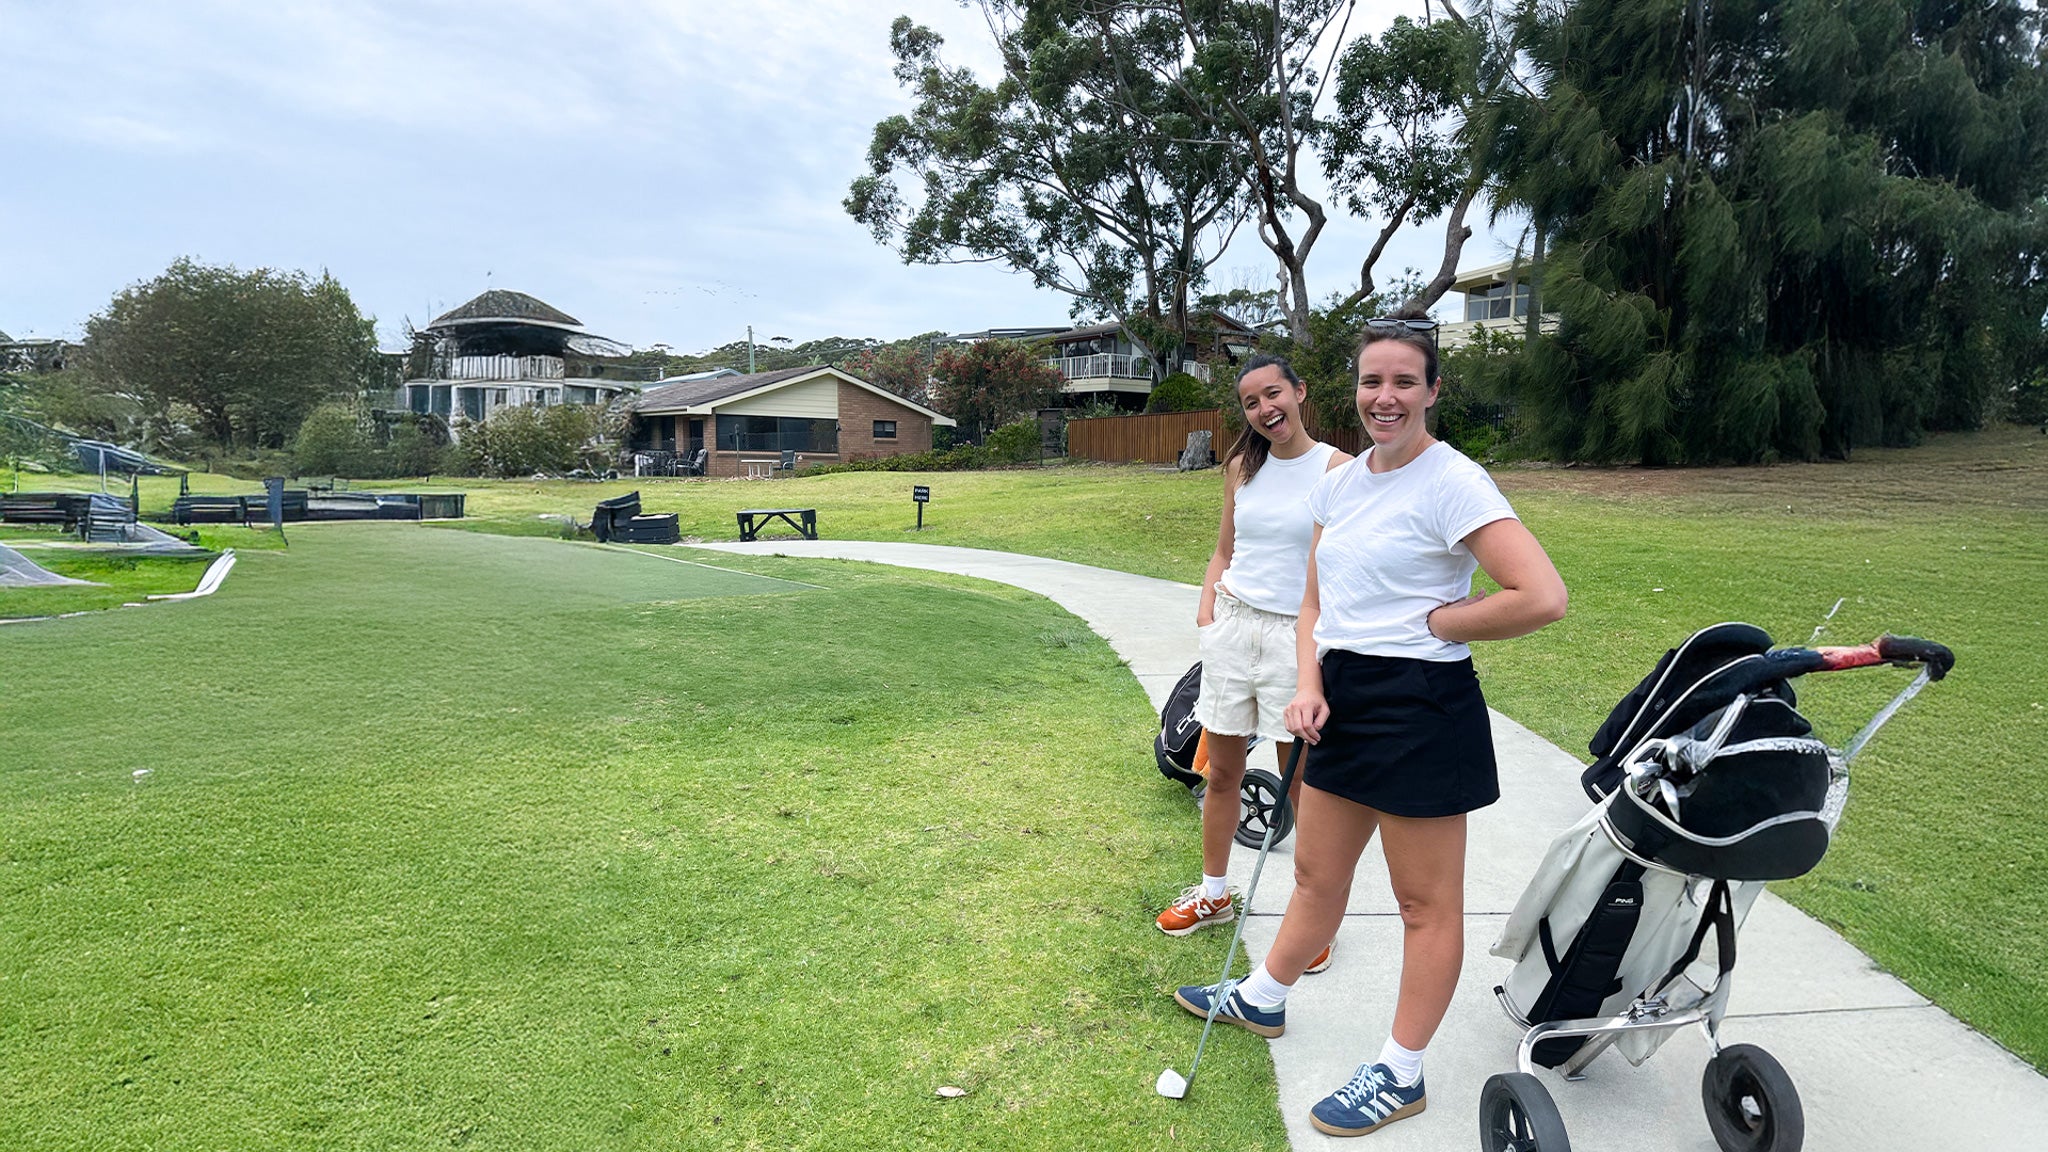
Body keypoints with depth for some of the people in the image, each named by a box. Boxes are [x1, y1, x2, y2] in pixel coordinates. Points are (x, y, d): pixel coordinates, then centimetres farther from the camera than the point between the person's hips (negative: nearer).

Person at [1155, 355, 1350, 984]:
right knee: (1222, 771, 13)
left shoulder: (1337, 468, -6)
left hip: (1297, 633, -4)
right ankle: (1213, 893, 30)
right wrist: (1207, 611, 2)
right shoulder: (1243, 467, 9)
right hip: (1232, 625, 5)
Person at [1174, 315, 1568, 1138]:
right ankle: (1261, 998, 42)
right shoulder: (1341, 482, 9)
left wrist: (1435, 620, -13)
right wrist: (1309, 685, -1)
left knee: (1426, 903, 9)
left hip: (1421, 707, -7)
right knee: (1316, 872, 22)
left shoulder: (1453, 482, -15)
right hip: (1342, 700, 7)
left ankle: (1400, 1075, 25)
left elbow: (1542, 598, -24)